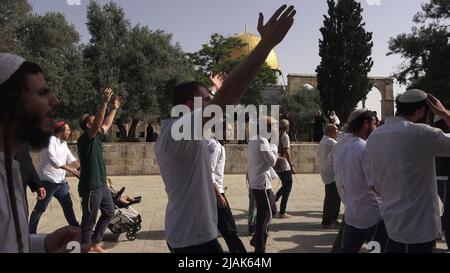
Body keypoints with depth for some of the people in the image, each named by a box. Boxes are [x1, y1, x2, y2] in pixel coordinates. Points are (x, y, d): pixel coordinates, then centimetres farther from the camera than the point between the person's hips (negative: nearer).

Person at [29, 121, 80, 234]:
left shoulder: (63, 143, 12)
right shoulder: (50, 141, -16)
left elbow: (70, 158, 12)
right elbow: (52, 159, -28)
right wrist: (69, 169, -30)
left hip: (61, 181, 8)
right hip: (48, 181, -8)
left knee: (68, 205, 13)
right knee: (40, 208, 1)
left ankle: (75, 228, 22)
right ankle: (31, 232, 11)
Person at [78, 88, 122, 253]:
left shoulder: (96, 137, 11)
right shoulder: (84, 139, -14)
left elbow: (106, 124, 24)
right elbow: (98, 125, -30)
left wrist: (114, 109, 22)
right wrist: (104, 103, -35)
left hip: (101, 185, 10)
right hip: (90, 187, -10)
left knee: (109, 212, 18)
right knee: (89, 220, 1)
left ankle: (95, 242, 30)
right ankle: (86, 247, 16)